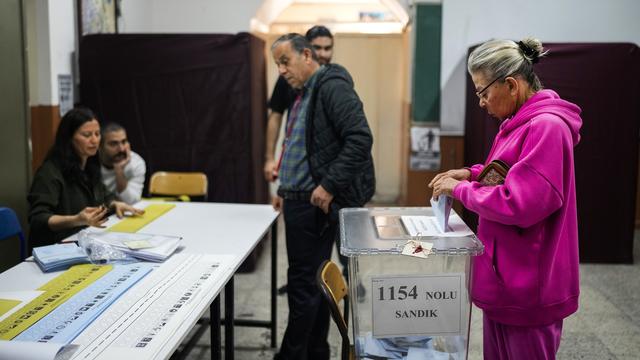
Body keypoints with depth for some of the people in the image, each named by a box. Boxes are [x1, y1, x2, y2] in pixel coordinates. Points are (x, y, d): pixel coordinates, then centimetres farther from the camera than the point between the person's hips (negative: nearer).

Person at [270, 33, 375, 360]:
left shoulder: (332, 86, -11)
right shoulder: (304, 94, 18)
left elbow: (360, 138, -21)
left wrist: (329, 186, -22)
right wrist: (285, 190, 20)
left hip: (316, 204, -10)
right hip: (300, 202, 10)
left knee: (303, 285, -3)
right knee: (314, 282, 15)